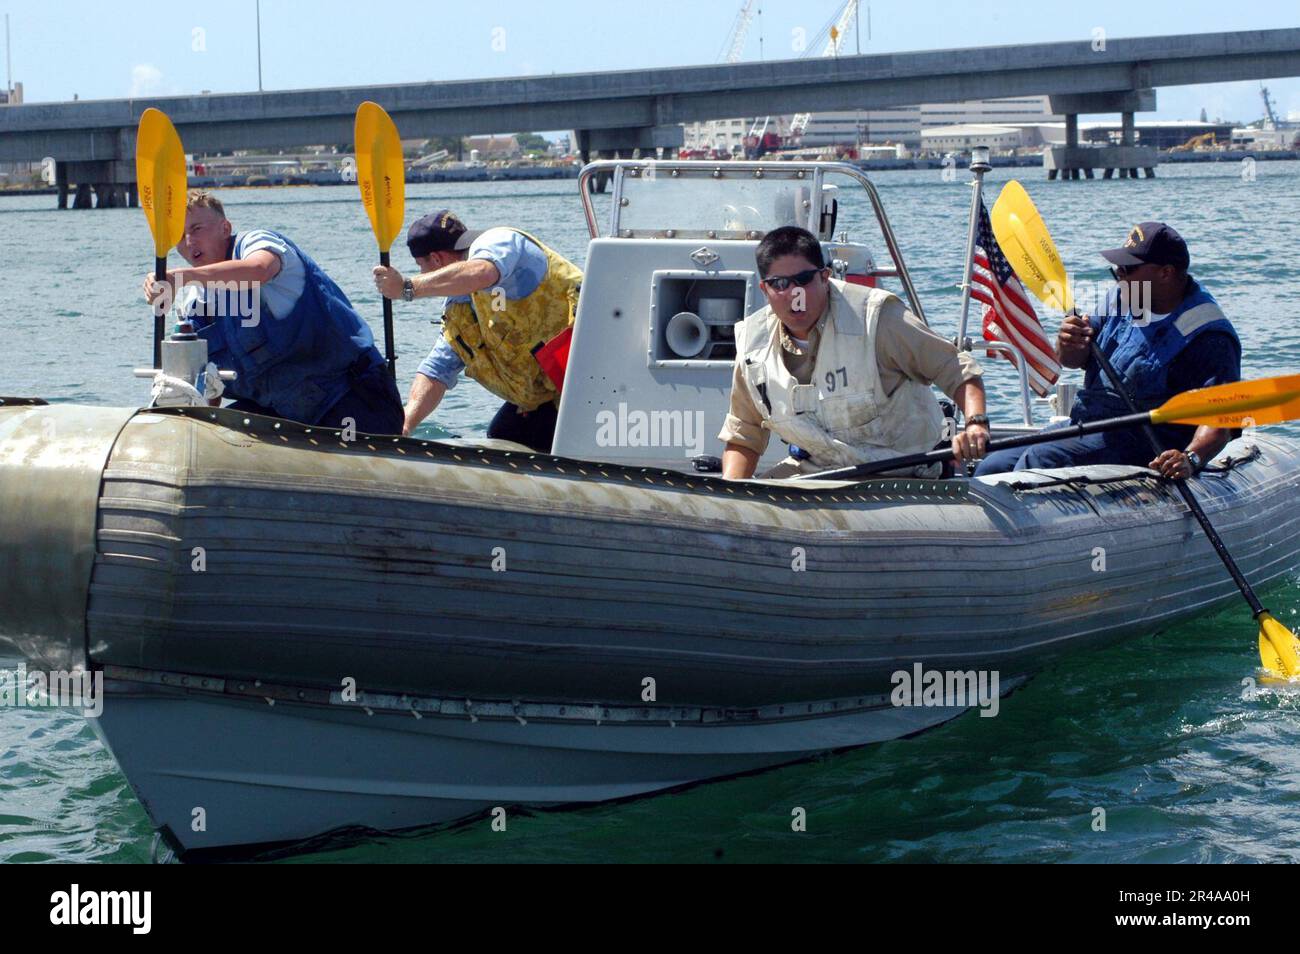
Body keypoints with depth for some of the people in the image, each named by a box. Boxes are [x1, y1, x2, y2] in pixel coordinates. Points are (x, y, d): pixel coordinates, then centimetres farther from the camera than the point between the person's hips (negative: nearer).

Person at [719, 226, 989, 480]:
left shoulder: (875, 317, -14)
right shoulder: (753, 344, 0)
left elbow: (956, 370, -10)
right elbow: (742, 437, 9)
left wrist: (976, 423, -27)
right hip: (814, 469, 4)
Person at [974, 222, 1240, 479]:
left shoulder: (1207, 335, -15)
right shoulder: (1123, 298, 10)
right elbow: (1073, 360, 11)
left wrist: (1191, 459, -43)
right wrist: (1069, 344, -15)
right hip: (1082, 425, 8)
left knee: (1038, 461, -28)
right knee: (993, 468, -4)